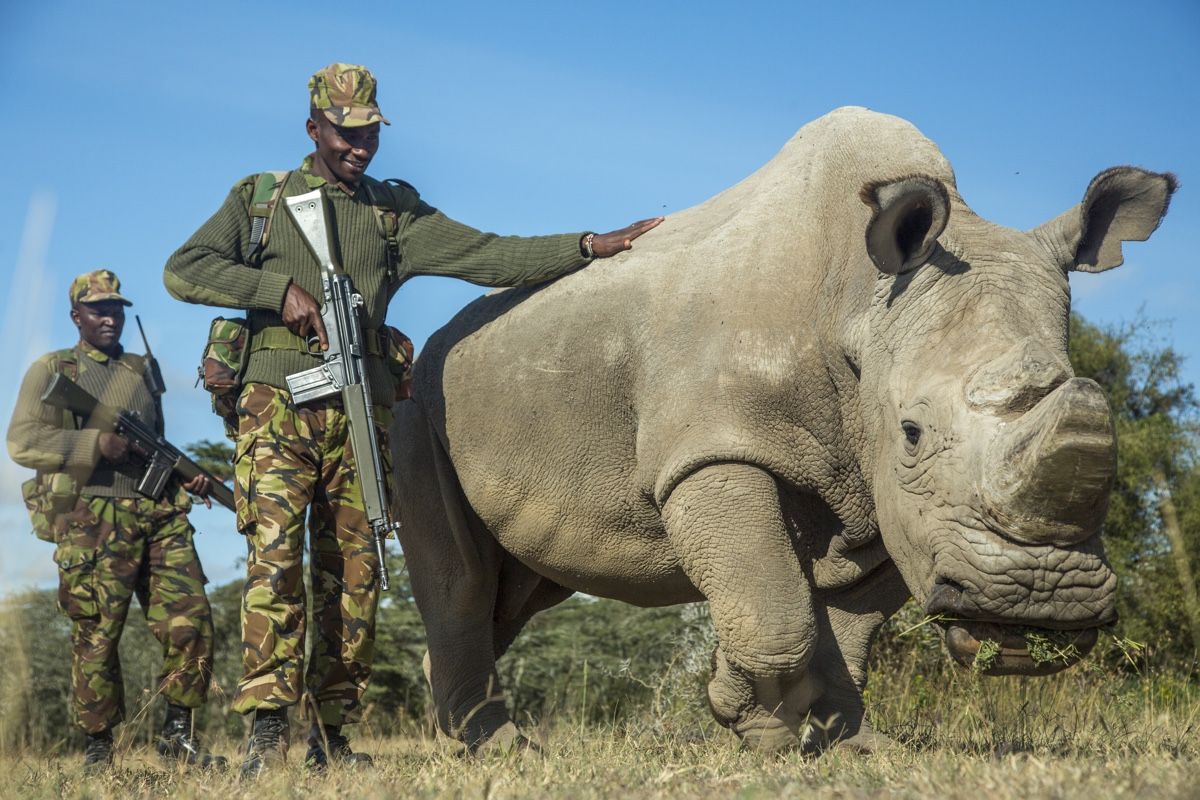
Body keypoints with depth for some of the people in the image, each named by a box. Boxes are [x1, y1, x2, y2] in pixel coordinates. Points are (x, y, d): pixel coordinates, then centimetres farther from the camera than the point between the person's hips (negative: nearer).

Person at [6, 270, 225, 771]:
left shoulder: (141, 371, 24)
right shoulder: (50, 371, 9)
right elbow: (23, 442, -3)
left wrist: (186, 477, 12)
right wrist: (96, 444, -13)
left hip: (160, 515, 4)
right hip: (93, 520, -4)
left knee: (191, 620, -7)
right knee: (96, 639, -3)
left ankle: (178, 733, 4)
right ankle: (97, 748, 10)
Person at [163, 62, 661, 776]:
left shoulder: (396, 210, 17)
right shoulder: (259, 198, 12)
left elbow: (487, 255, 10)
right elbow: (183, 271, 4)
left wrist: (591, 247, 1)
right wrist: (280, 288, -8)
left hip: (361, 414, 3)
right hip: (280, 404, -2)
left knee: (354, 573, 1)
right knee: (275, 557, -14)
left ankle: (331, 735, 7)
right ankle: (268, 730, -15)